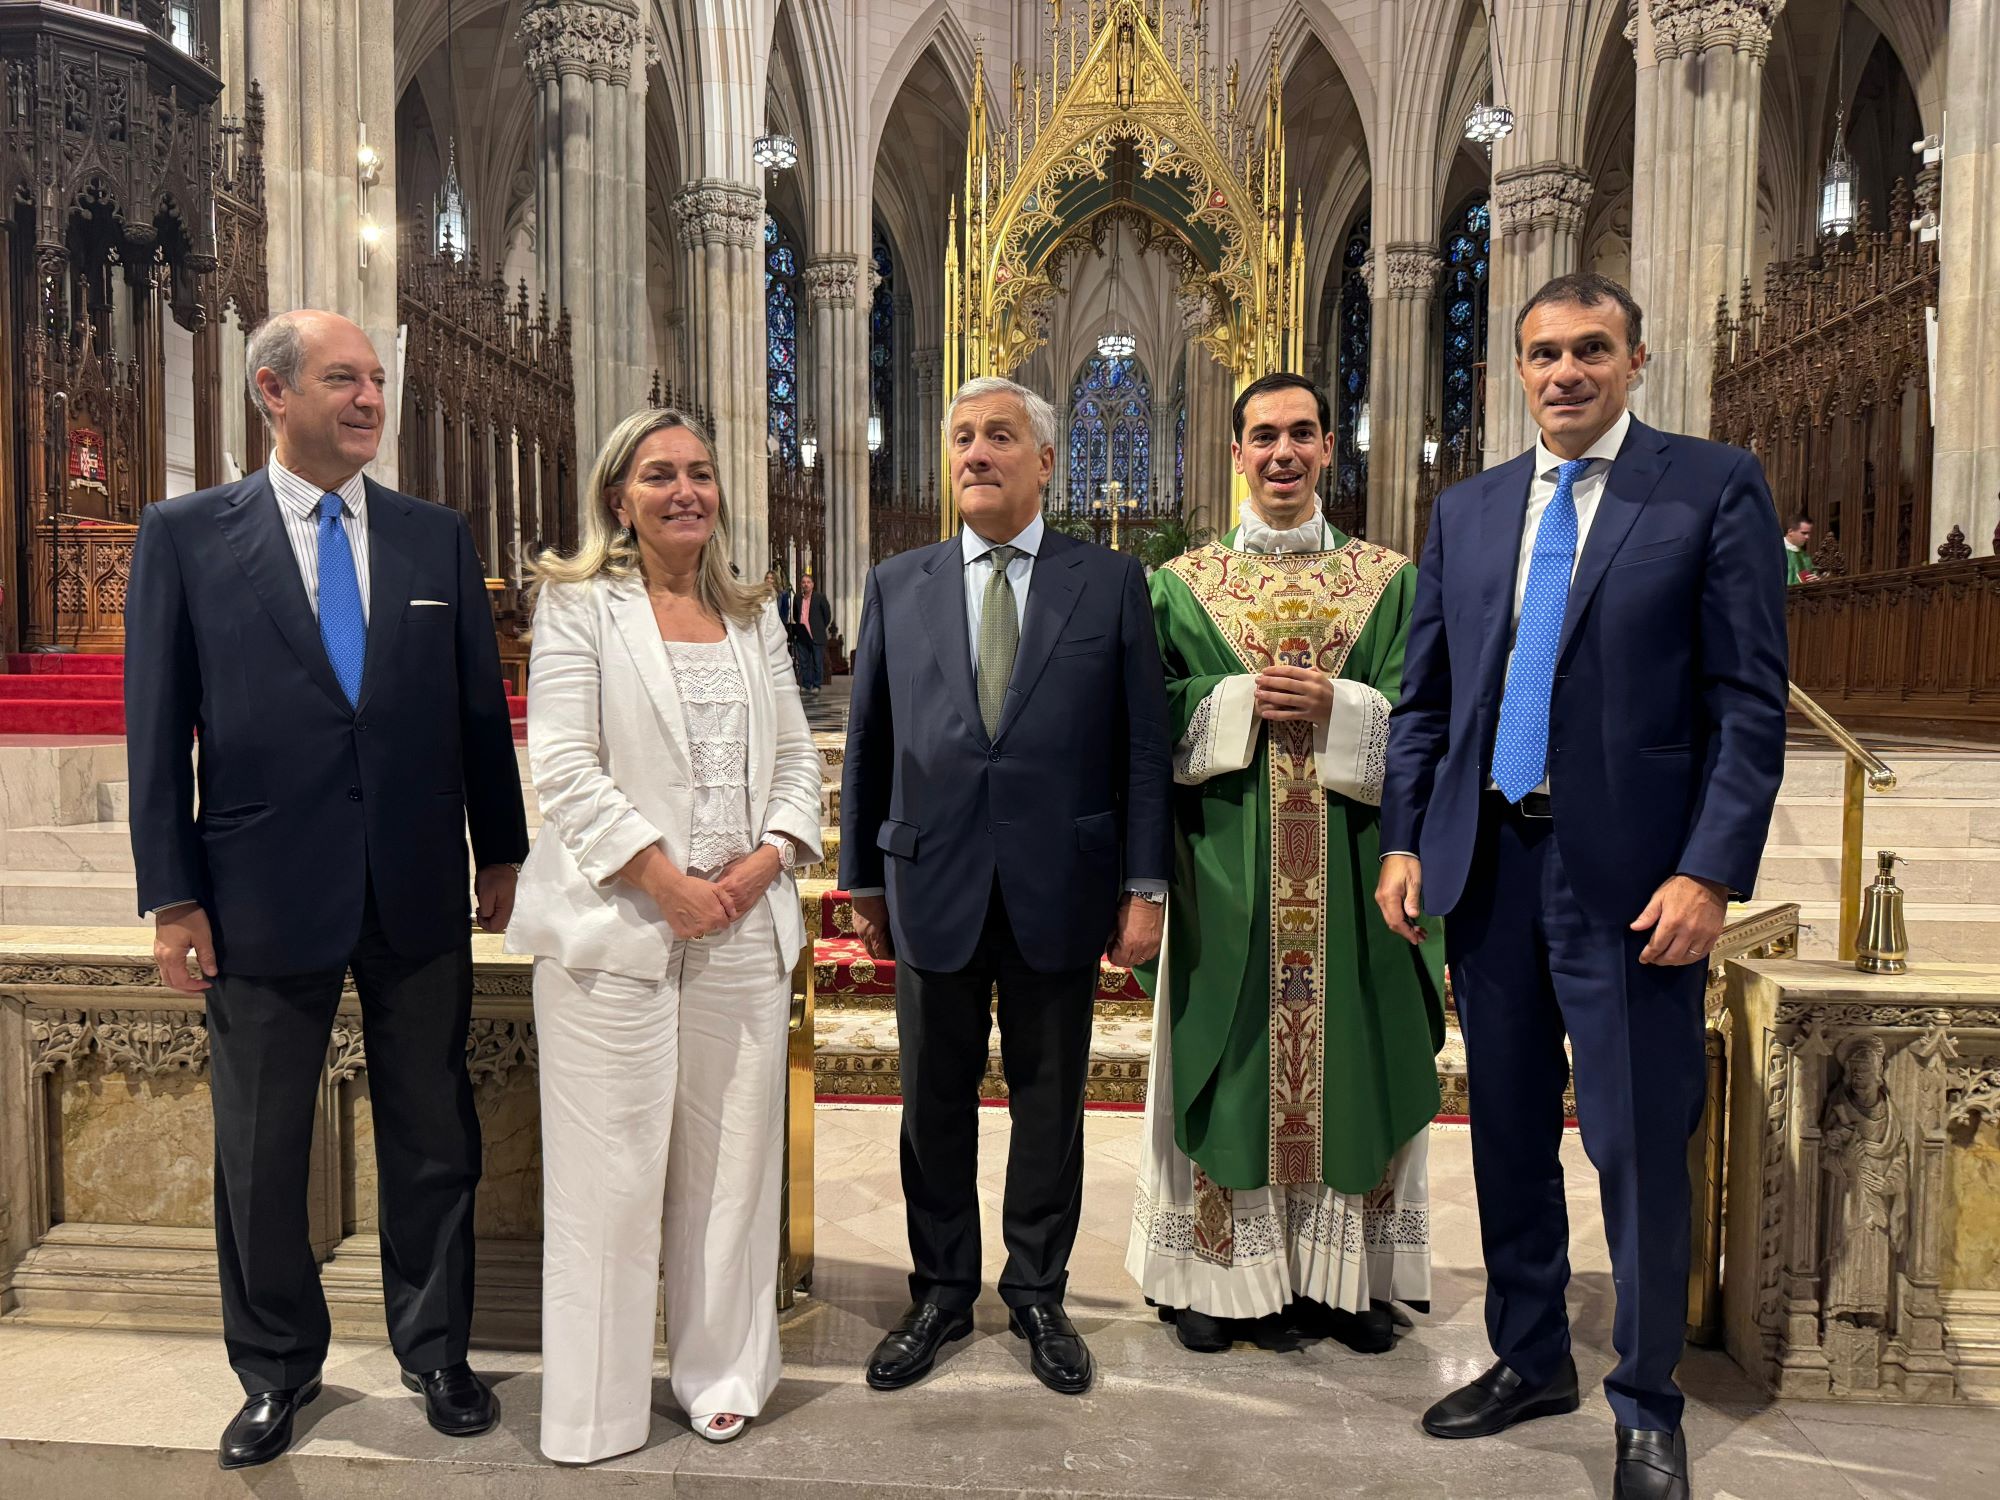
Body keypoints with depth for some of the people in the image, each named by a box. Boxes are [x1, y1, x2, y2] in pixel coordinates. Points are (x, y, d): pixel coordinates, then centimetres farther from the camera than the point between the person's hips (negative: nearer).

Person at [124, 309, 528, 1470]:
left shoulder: (439, 536, 4)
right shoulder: (187, 535, -1)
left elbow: (480, 708, 7)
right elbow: (157, 728, -2)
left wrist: (502, 851, 8)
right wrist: (172, 897, -5)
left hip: (420, 894, 2)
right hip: (265, 893, -1)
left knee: (433, 1137, 12)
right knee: (261, 1154, 13)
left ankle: (437, 1350, 32)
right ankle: (278, 1371, 35)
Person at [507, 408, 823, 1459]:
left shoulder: (755, 617, 15)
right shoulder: (579, 605, 1)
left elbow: (798, 757, 13)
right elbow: (562, 764, -8)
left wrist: (767, 860, -4)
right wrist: (664, 880, -14)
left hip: (743, 930, 4)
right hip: (618, 928, -4)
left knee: (731, 1161, 11)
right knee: (609, 1173, 3)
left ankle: (722, 1375, 28)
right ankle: (595, 1409, 20)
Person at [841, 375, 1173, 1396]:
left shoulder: (1110, 583, 2)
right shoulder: (897, 586, 7)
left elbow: (1143, 745, 0)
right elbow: (867, 744, 8)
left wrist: (1144, 886, -5)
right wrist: (864, 879, 6)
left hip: (1059, 891, -1)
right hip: (932, 886, 2)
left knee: (1049, 1103, 12)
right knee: (935, 1103, 12)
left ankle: (1038, 1293, 30)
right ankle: (942, 1293, 31)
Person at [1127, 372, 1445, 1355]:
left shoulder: (1391, 582, 8)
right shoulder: (1182, 584, 7)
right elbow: (1155, 719, -1)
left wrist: (1334, 708, -14)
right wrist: (1243, 702, -15)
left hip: (1350, 864, 1)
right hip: (1227, 867, -1)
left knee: (1351, 1054, 6)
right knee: (1227, 1054, 4)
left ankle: (1343, 1273, 21)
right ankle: (1218, 1270, 18)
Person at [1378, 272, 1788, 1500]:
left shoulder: (1715, 487, -1)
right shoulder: (1467, 510, 12)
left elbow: (1751, 701, -6)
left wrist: (1710, 871, -14)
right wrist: (1406, 841, 4)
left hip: (1632, 871, -4)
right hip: (1488, 864, 4)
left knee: (1639, 1149, 4)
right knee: (1510, 1133, 14)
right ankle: (1531, 1361, 34)